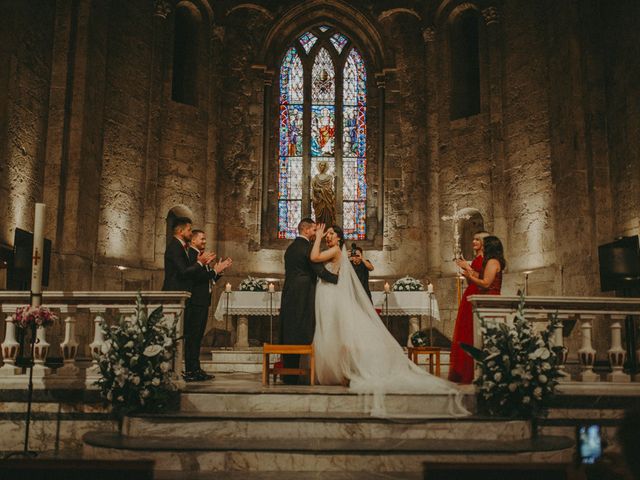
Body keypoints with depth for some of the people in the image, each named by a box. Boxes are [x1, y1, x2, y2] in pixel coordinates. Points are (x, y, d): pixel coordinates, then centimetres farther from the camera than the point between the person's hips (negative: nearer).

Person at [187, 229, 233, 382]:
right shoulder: (191, 255, -10)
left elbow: (209, 280, 20)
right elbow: (195, 277, -20)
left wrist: (220, 270, 8)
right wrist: (215, 270, -15)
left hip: (203, 302, 10)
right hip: (195, 302, -10)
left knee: (197, 336, 11)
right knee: (193, 336, -9)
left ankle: (195, 369, 16)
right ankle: (192, 370, -8)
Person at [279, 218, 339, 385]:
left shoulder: (290, 247, 16)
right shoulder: (307, 247, -10)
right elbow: (320, 271, -16)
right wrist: (340, 279, -8)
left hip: (288, 295, 8)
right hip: (303, 297, -8)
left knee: (288, 333, 9)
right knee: (301, 335, -4)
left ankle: (287, 375, 15)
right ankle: (294, 377, -3)